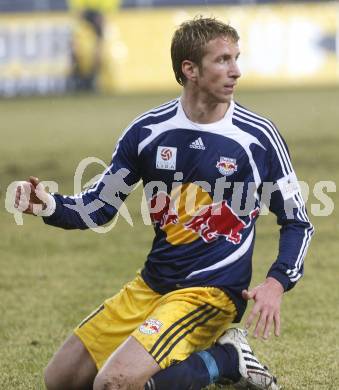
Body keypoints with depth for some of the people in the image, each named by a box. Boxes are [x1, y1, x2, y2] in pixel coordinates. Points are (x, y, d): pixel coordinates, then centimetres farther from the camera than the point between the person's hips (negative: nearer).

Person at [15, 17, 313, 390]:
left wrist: (276, 283, -16)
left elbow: (297, 222, 2)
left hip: (212, 291, -6)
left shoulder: (259, 136, -8)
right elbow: (98, 206, 9)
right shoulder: (147, 131, 0)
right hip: (150, 285, 6)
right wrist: (50, 205, -12)